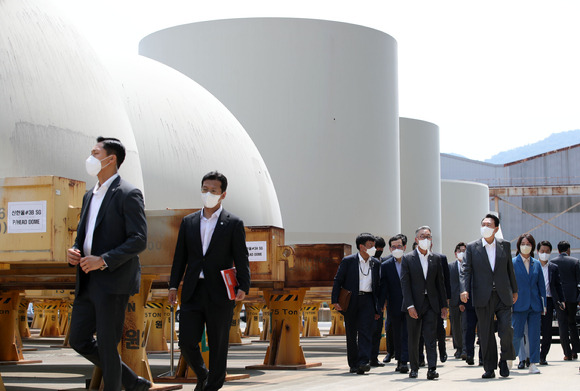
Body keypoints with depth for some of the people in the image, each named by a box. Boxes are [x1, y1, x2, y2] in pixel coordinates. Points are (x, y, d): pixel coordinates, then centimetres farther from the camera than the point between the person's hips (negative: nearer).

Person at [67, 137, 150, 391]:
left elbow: (139, 240, -15)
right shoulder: (90, 195, 17)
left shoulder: (128, 194, -9)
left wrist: (104, 260, -22)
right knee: (79, 340, 11)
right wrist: (74, 251, 3)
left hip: (113, 282, -9)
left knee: (107, 347, -4)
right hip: (88, 282, 9)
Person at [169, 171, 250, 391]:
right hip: (192, 292, 3)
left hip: (219, 294, -3)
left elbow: (241, 259, -2)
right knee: (186, 342, -2)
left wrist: (243, 287, -14)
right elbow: (180, 257, 13)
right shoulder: (188, 222, 12)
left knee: (218, 345, 2)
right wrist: (173, 285, 5)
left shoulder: (233, 224, 2)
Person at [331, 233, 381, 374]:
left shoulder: (376, 264, 10)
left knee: (365, 331, -13)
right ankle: (353, 364, 15)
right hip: (351, 301, -1)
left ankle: (363, 362, -19)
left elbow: (377, 286, 15)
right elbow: (337, 281, -1)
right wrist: (335, 300, -10)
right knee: (351, 334, 5)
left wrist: (378, 307, 12)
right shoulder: (348, 261, 0)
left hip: (367, 300, 1)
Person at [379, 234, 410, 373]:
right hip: (394, 306, 2)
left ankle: (404, 362, -7)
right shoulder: (386, 265, 4)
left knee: (407, 334, -6)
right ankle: (399, 361, 22)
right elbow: (383, 287, 0)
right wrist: (380, 305, -9)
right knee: (397, 335, 11)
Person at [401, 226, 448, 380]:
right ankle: (414, 368, 19)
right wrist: (410, 306, -14)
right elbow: (405, 284, -5)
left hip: (431, 303, 1)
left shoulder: (436, 258, 9)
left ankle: (432, 369, -12)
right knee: (413, 338, 6)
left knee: (431, 337, -7)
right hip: (414, 304, -1)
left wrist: (444, 305, 6)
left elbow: (440, 282, 10)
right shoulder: (407, 259, 0)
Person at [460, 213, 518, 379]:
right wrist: (464, 289, -17)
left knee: (506, 329, -8)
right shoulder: (472, 247, 3)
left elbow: (510, 269, 14)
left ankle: (504, 360, 17)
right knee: (486, 334, 2)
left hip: (503, 295, 1)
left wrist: (514, 290, 16)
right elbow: (465, 270, -2)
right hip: (483, 297, -1)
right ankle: (489, 368, 12)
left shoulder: (505, 245, 9)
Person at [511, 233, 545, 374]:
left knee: (534, 335, 2)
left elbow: (541, 285, 12)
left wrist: (543, 304, 8)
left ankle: (533, 363, 8)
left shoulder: (536, 264, 10)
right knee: (517, 334, -4)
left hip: (534, 304, 3)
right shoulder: (512, 263, 0)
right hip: (519, 305, -3)